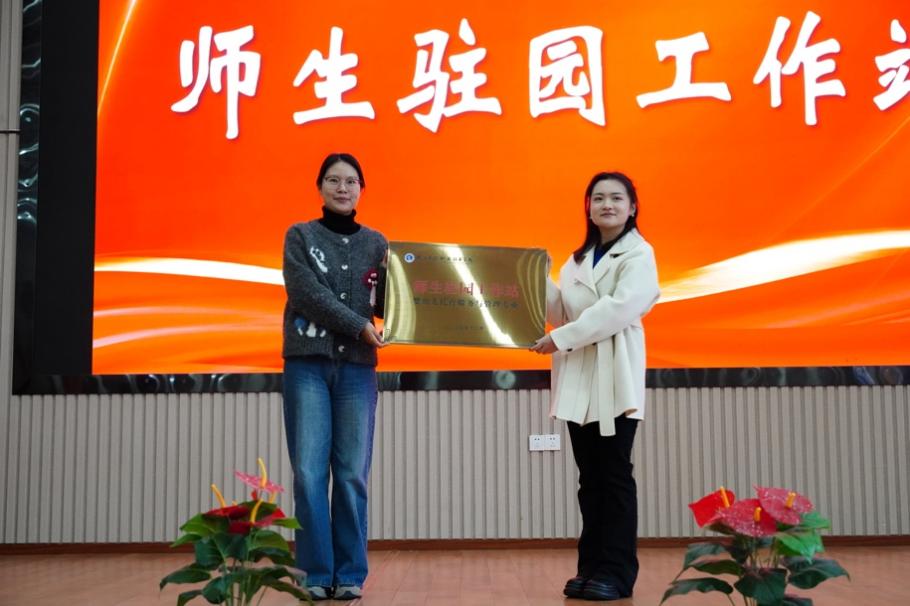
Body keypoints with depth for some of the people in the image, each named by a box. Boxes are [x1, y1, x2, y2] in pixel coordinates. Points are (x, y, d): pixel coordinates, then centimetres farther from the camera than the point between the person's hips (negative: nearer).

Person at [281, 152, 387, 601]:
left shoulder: (376, 243, 12)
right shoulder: (300, 236, 6)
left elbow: (385, 304, 7)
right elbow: (306, 293, -8)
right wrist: (359, 325, -14)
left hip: (357, 367, 2)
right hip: (307, 363, -1)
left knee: (352, 473, 0)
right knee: (310, 472, -5)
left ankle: (351, 573, 8)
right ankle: (317, 573, 4)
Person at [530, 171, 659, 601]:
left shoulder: (639, 254, -3)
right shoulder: (579, 259, 18)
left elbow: (618, 308, -17)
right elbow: (560, 313, 12)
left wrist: (560, 339, -20)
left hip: (615, 377, -6)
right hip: (578, 378, 6)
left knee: (614, 476, -3)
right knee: (590, 478, 8)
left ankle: (616, 573, 1)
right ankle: (591, 566, 14)